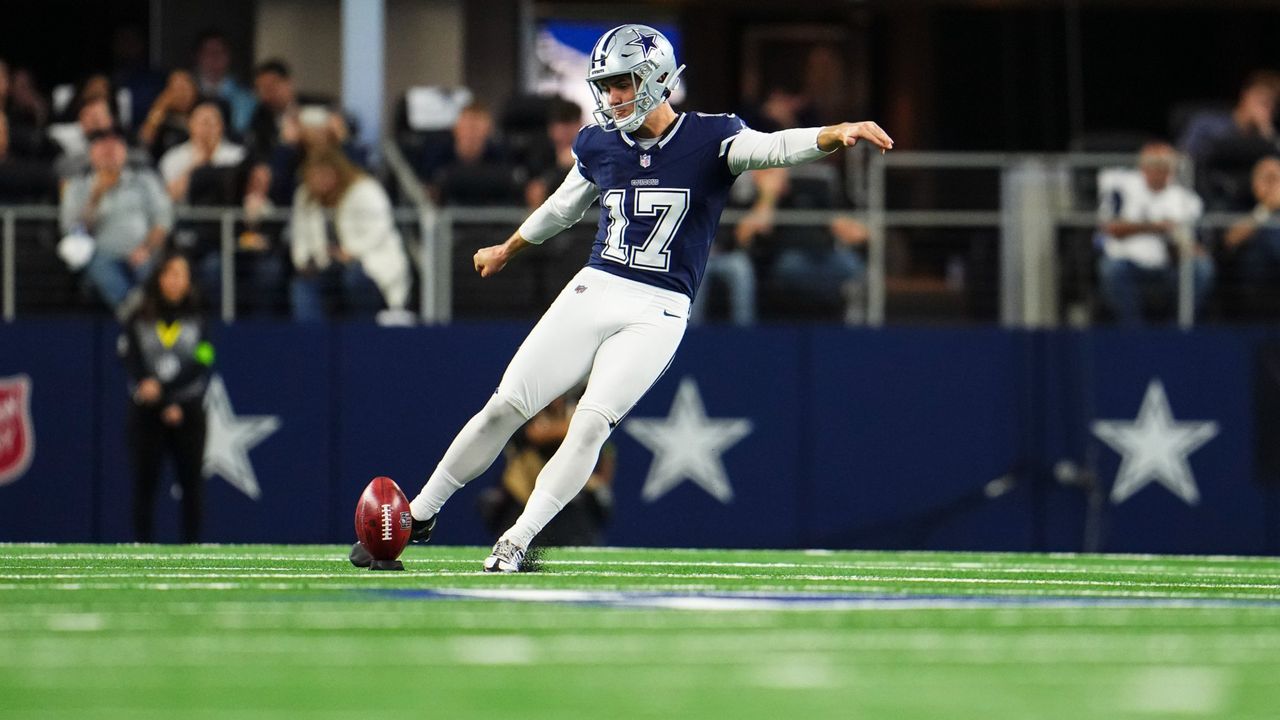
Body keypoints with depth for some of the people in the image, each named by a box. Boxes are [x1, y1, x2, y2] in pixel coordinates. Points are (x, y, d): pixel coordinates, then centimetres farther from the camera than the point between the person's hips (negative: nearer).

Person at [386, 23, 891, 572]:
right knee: (505, 407, 1)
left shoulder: (709, 139, -7)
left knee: (591, 423, -17)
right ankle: (420, 514, 14)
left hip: (658, 314, -4)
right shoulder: (600, 146, 6)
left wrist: (839, 133, -45)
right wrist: (506, 251, 41)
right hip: (593, 291, 4)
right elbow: (563, 208, 25)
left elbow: (776, 148, -25)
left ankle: (517, 542, -9)